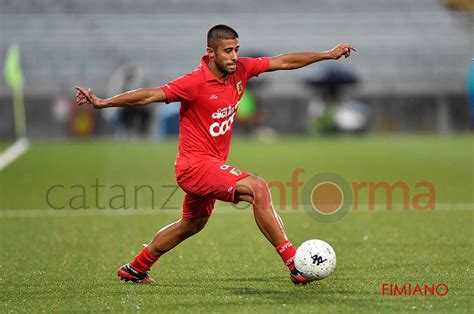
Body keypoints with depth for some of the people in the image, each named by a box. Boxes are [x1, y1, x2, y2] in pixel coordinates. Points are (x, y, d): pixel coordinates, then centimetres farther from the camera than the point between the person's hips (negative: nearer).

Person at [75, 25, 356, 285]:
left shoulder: (241, 70, -1)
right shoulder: (196, 82, -20)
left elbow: (284, 62, 7)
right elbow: (151, 95, -22)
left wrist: (329, 54, 10)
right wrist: (102, 103, -27)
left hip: (213, 165, 9)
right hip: (195, 164, -9)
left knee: (192, 224, 27)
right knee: (258, 188, -25)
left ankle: (135, 269, 42)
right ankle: (294, 264, -24)